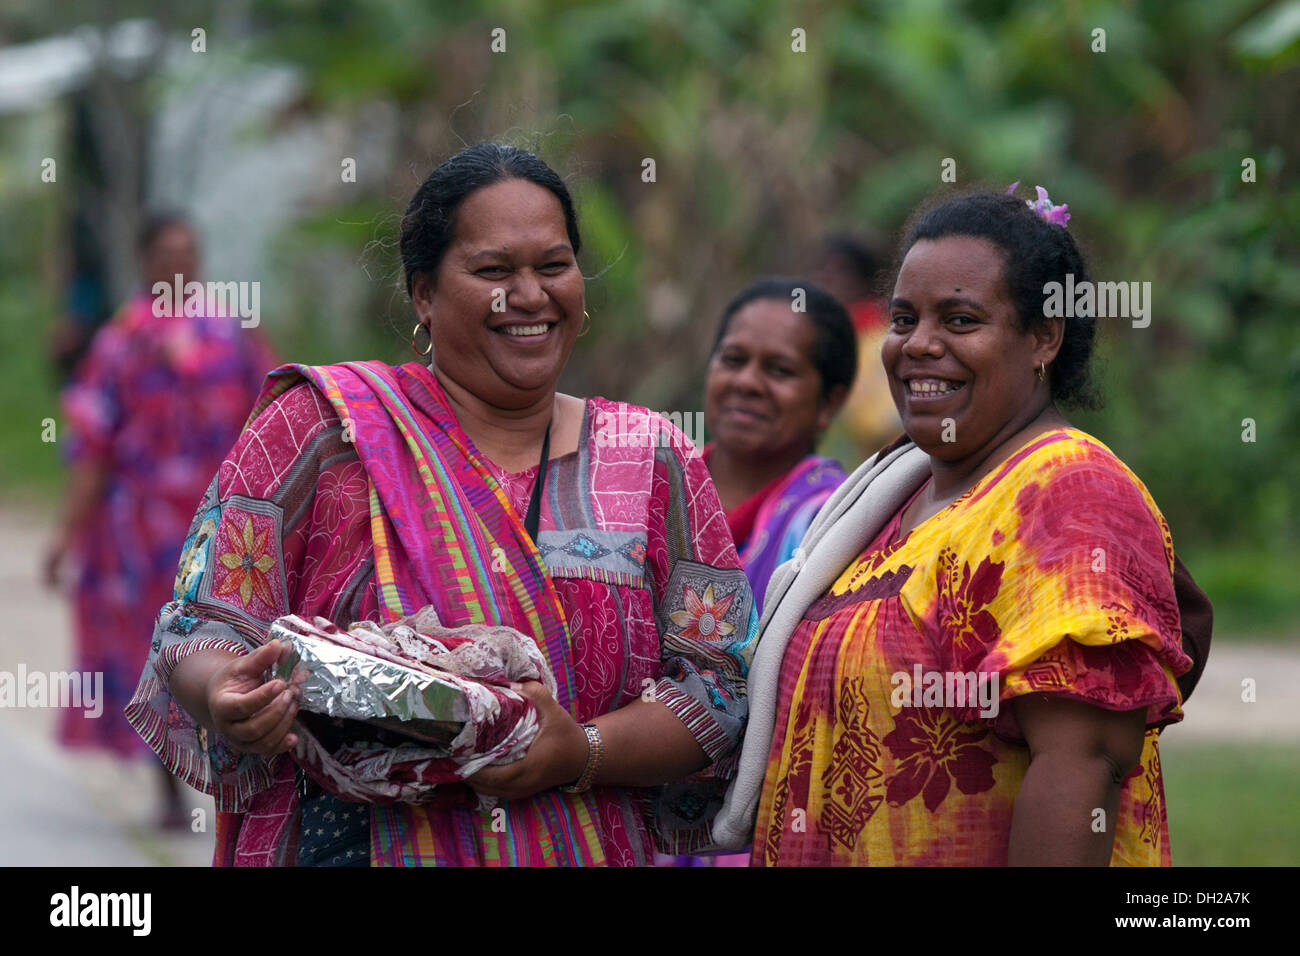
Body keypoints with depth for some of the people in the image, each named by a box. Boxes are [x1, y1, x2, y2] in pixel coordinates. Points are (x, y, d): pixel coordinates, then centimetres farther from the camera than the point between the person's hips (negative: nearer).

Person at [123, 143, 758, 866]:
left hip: (588, 849, 1)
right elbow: (205, 631, -6)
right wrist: (229, 698, -29)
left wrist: (582, 754, -18)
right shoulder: (319, 428, -3)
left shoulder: (656, 463, 4)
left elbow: (723, 688, -1)